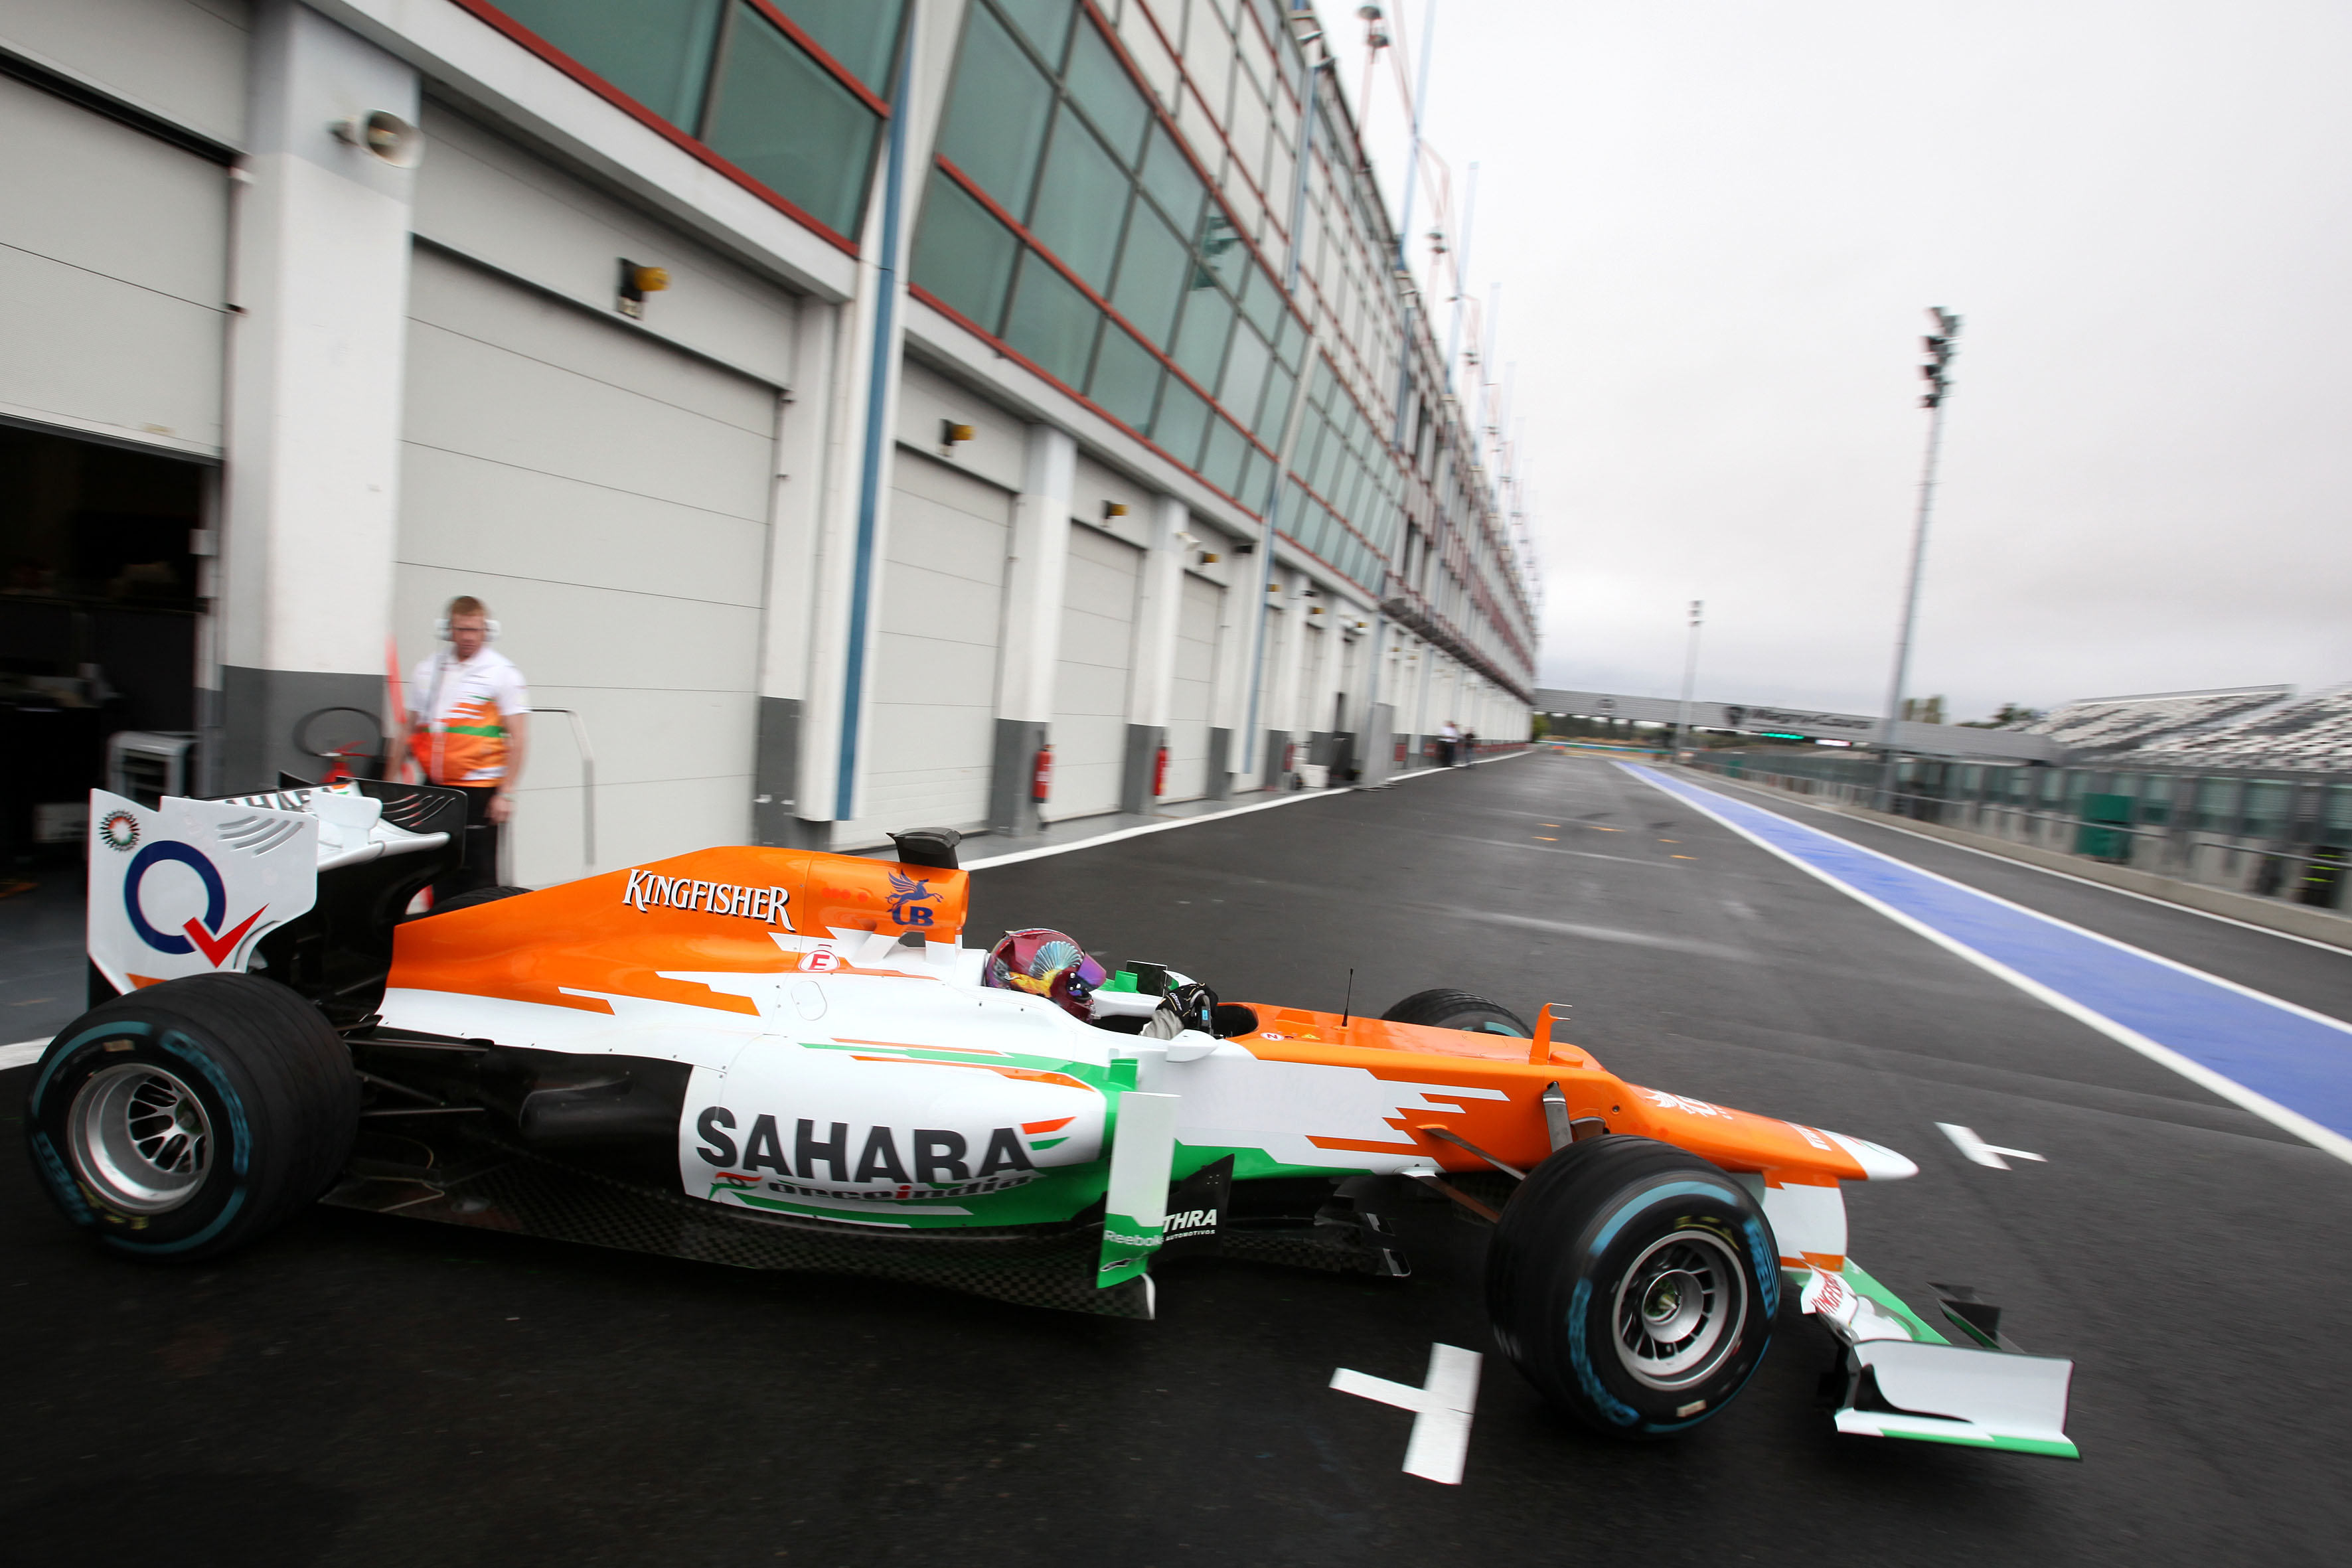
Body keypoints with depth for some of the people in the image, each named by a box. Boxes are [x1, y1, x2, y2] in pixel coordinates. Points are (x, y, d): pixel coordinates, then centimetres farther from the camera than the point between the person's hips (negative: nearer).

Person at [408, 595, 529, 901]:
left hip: (479, 790, -5)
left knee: (478, 875, -3)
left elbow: (518, 736, -7)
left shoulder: (502, 671, -3)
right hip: (434, 787, 5)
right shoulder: (426, 670, 12)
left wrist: (506, 793, -13)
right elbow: (411, 731, 18)